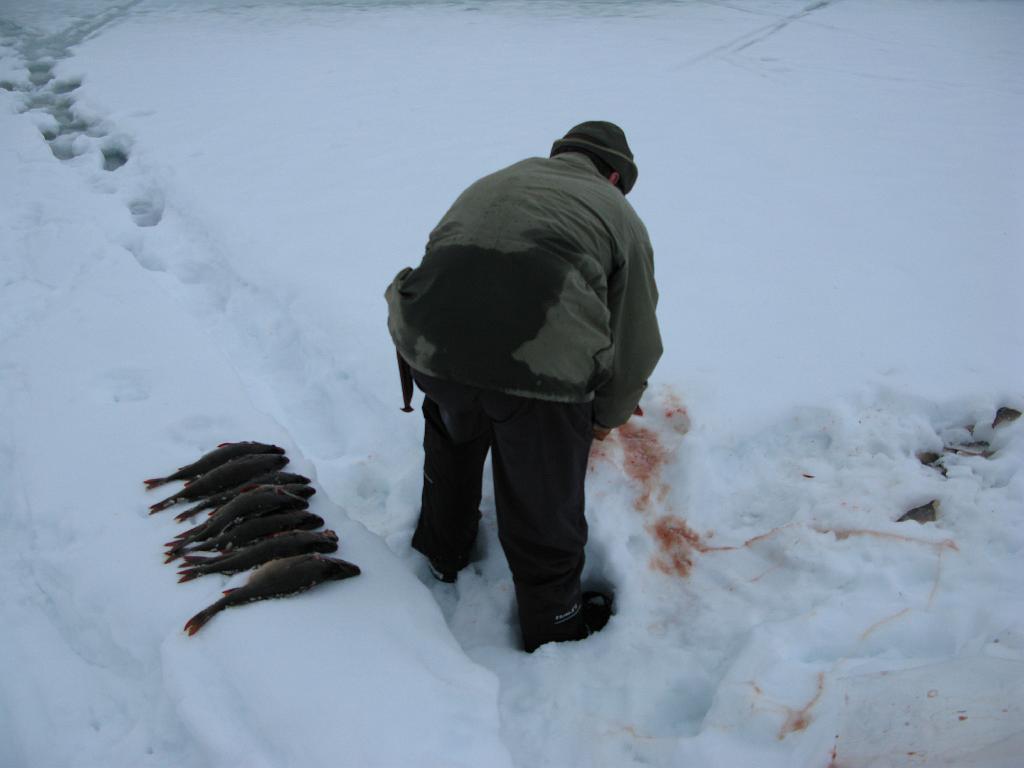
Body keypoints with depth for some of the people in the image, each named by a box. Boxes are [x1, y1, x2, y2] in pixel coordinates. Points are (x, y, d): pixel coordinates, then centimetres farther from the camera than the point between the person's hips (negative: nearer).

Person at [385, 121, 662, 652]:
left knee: (451, 443, 36)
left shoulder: (493, 182, 31)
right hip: (543, 363, -3)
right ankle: (554, 626, 43)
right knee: (544, 509, 19)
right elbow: (635, 338, 21)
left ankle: (441, 554, 57)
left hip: (429, 339, 4)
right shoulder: (619, 215, 21)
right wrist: (608, 415, 38)